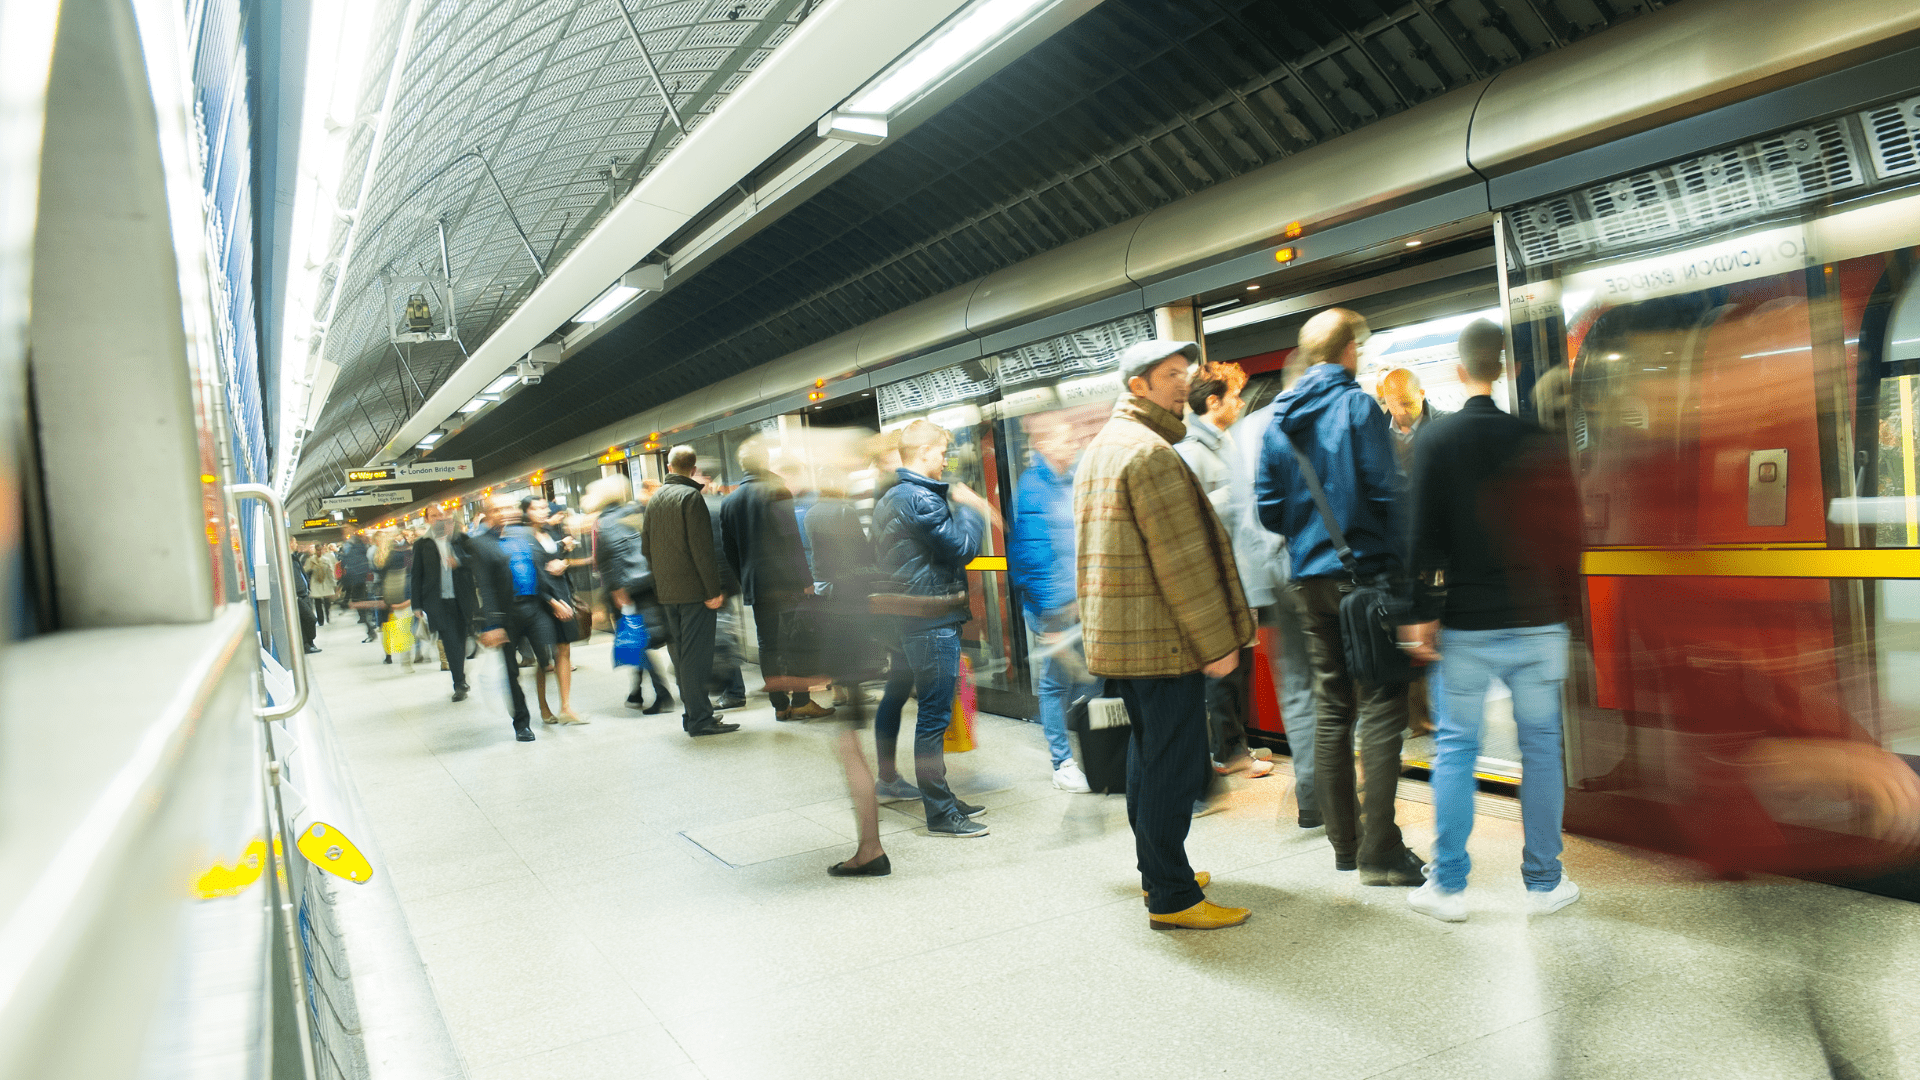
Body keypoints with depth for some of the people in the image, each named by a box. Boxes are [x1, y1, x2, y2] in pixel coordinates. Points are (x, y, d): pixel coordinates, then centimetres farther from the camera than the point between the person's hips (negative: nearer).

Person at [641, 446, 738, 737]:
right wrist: (713, 590, -15)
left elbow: (646, 547, 17)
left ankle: (692, 713, 19)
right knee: (695, 655, -7)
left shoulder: (655, 499, 13)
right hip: (693, 590, -7)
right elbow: (702, 548, -16)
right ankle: (700, 719, -7)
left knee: (680, 655, 12)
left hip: (665, 591, 7)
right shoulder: (691, 496, -10)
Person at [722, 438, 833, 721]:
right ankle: (801, 702, 1)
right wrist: (805, 578, -10)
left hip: (755, 586, 5)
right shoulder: (776, 491, -8)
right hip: (787, 581, -5)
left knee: (768, 644, 7)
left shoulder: (729, 502, 10)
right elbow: (792, 538, -13)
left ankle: (780, 705, 10)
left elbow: (728, 549, 13)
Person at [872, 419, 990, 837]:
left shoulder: (889, 498, 15)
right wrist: (970, 508, -2)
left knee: (894, 698, 21)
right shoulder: (920, 499, -17)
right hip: (932, 620, -11)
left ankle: (885, 779, 37)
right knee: (935, 715, -7)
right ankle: (940, 813, -4)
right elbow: (962, 548, -18)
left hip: (902, 614, 11)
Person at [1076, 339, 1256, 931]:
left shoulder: (1099, 448, 18)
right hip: (1163, 637, -10)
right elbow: (1181, 559, -19)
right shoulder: (1150, 452, -15)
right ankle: (1172, 899, 2)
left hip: (1115, 634, 10)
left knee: (1147, 750, 19)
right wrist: (1218, 642, -15)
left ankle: (1156, 869, 31)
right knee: (1175, 763, -4)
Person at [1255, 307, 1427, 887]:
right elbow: (1387, 493, -13)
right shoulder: (1357, 406, -8)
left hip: (1310, 580, 6)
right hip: (1365, 574, -6)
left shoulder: (1278, 419, 9)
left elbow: (1268, 507, 7)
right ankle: (1379, 851, -1)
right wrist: (1403, 564, -4)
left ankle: (1344, 842, 19)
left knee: (1331, 711, 12)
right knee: (1380, 711, -2)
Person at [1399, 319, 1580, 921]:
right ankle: (1545, 883, 17)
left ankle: (1448, 885, 11)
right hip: (1536, 621, 1)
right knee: (1541, 746, 9)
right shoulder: (1539, 436, 0)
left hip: (1466, 624, -1)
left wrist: (1423, 614, -1)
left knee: (1455, 747, 6)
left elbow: (1425, 535, -6)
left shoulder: (1436, 440, -4)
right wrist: (1564, 608, 14)